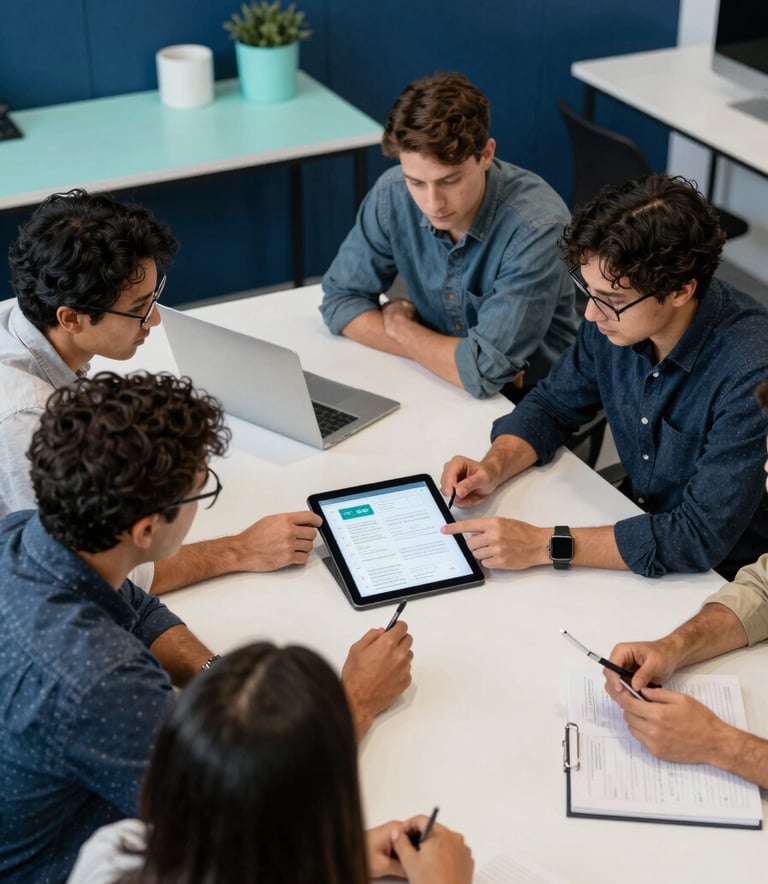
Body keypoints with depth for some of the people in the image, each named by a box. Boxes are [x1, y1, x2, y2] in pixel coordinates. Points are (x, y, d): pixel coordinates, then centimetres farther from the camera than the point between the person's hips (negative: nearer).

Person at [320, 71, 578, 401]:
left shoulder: (536, 224, -27)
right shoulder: (392, 194, -13)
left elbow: (484, 372, -30)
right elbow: (341, 299, -5)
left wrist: (398, 324, -13)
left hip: (529, 397, -3)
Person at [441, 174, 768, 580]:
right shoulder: (617, 317, -11)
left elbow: (700, 538, -32)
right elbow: (552, 405, 6)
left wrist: (545, 545, -33)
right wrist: (494, 467, -14)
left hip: (721, 574, -6)